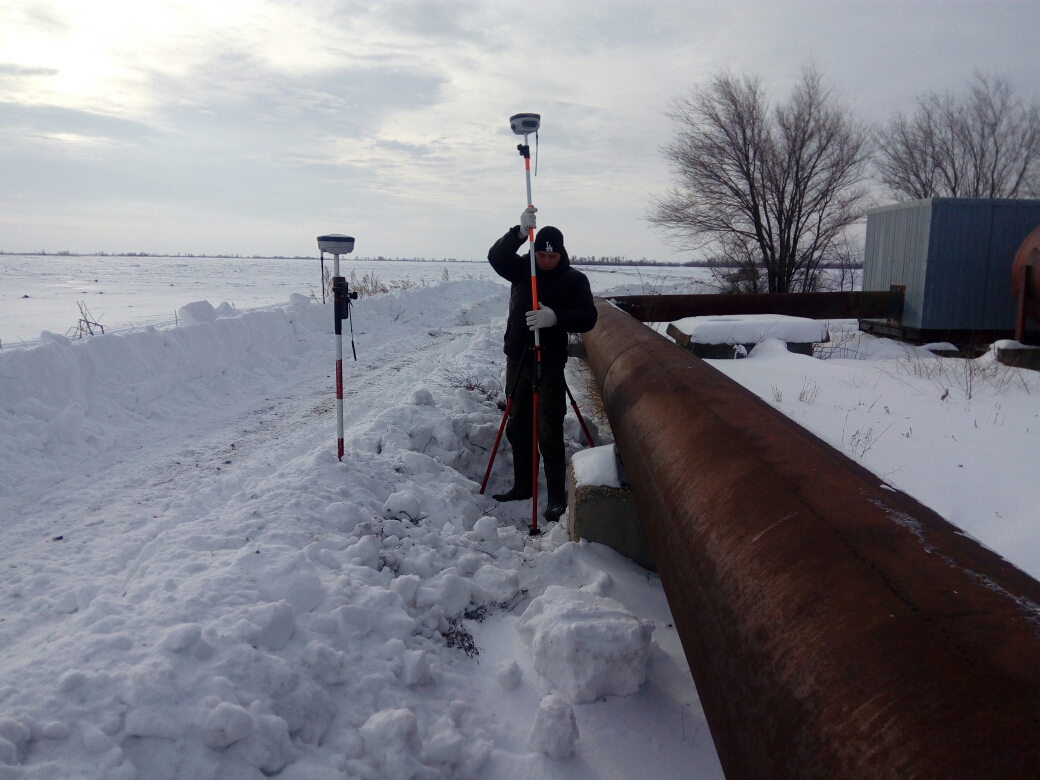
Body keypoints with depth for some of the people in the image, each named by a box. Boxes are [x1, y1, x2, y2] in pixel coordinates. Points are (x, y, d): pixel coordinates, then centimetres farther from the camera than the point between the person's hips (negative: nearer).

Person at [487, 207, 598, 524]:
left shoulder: (575, 280, -4)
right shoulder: (522, 269, 4)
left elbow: (588, 319, -13)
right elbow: (496, 257, -14)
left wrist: (556, 317, -31)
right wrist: (519, 232, -30)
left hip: (550, 363, -4)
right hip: (517, 358, 5)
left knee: (549, 432, -7)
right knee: (517, 426, 12)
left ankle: (557, 498, 0)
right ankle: (523, 485, 27)